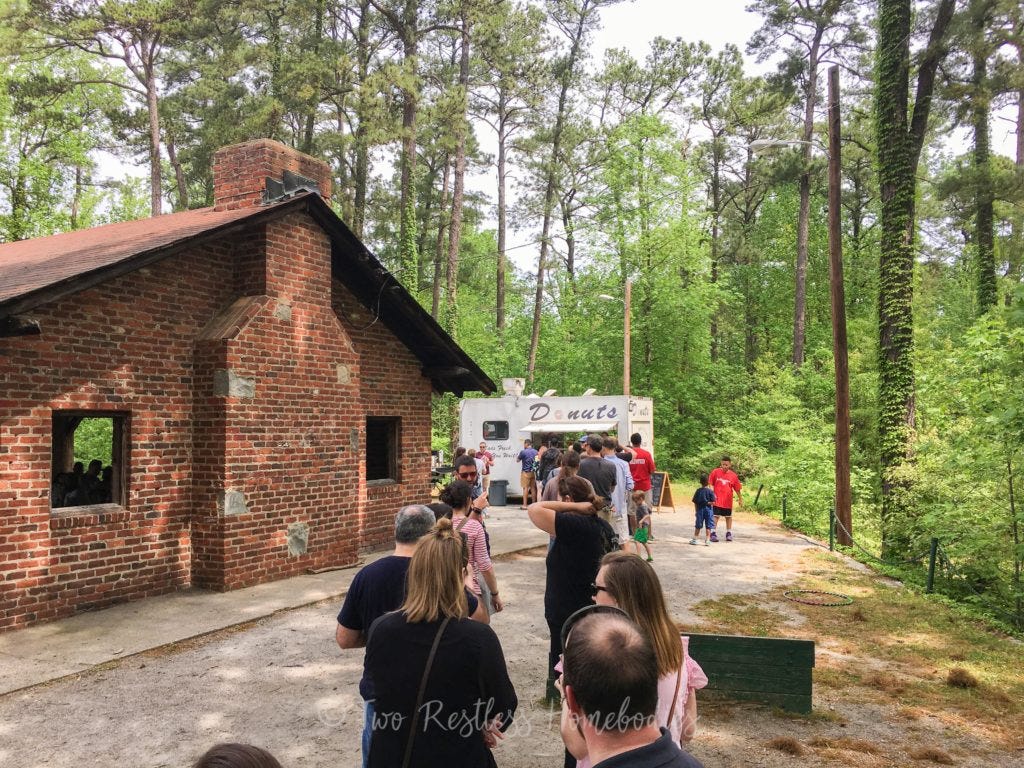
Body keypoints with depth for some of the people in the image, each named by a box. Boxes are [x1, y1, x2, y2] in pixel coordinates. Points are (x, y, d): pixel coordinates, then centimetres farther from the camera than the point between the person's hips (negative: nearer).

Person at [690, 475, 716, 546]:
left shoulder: (698, 491, -2)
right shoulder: (710, 491, -8)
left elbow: (695, 502, 0)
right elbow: (713, 502, -14)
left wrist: (697, 510, 10)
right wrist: (707, 503, 2)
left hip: (700, 509, 2)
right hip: (708, 510, -2)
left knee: (698, 526, 12)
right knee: (708, 526, 5)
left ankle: (694, 539, 17)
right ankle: (707, 541, 5)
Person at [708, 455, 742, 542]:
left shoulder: (733, 475, -2)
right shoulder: (715, 472, -5)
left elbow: (737, 488, 5)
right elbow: (711, 484, 0)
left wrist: (740, 498, 11)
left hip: (728, 500, 2)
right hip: (717, 500, -2)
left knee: (728, 517, 12)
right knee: (715, 516, -1)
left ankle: (729, 533, 24)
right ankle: (713, 533, 6)